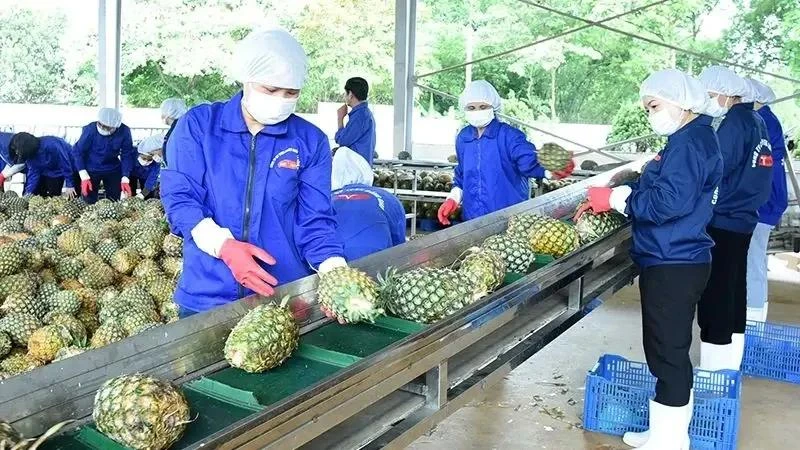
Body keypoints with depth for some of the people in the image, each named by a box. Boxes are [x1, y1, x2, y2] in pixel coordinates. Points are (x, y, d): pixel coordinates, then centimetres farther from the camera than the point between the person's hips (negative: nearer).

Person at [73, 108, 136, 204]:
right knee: (89, 201, 1)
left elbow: (127, 155, -11)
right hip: (91, 170, -2)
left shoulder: (124, 131, -21)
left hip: (113, 170, 2)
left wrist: (125, 179, -20)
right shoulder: (90, 129, -26)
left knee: (114, 201, 9)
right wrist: (84, 177, -23)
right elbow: (79, 152, -16)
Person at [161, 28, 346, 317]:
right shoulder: (198, 125, -2)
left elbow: (315, 219, -3)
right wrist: (224, 245, -25)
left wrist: (336, 273, -22)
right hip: (206, 294, 0)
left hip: (287, 298, 1)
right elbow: (179, 198, -8)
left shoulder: (311, 141, 0)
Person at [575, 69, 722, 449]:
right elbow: (651, 187, 17)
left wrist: (615, 198, -16)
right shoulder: (687, 140, 16)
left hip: (674, 266, -11)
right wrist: (605, 198, 4)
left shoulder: (690, 141, -17)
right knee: (669, 351, 18)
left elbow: (669, 201, -27)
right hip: (671, 262, 11)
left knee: (667, 353, -1)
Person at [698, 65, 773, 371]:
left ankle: (712, 375, 3)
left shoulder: (735, 122, -14)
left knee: (715, 299, -3)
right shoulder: (755, 121, 14)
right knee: (733, 296, 17)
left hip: (722, 223, -10)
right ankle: (729, 369, 29)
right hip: (742, 221, 10)